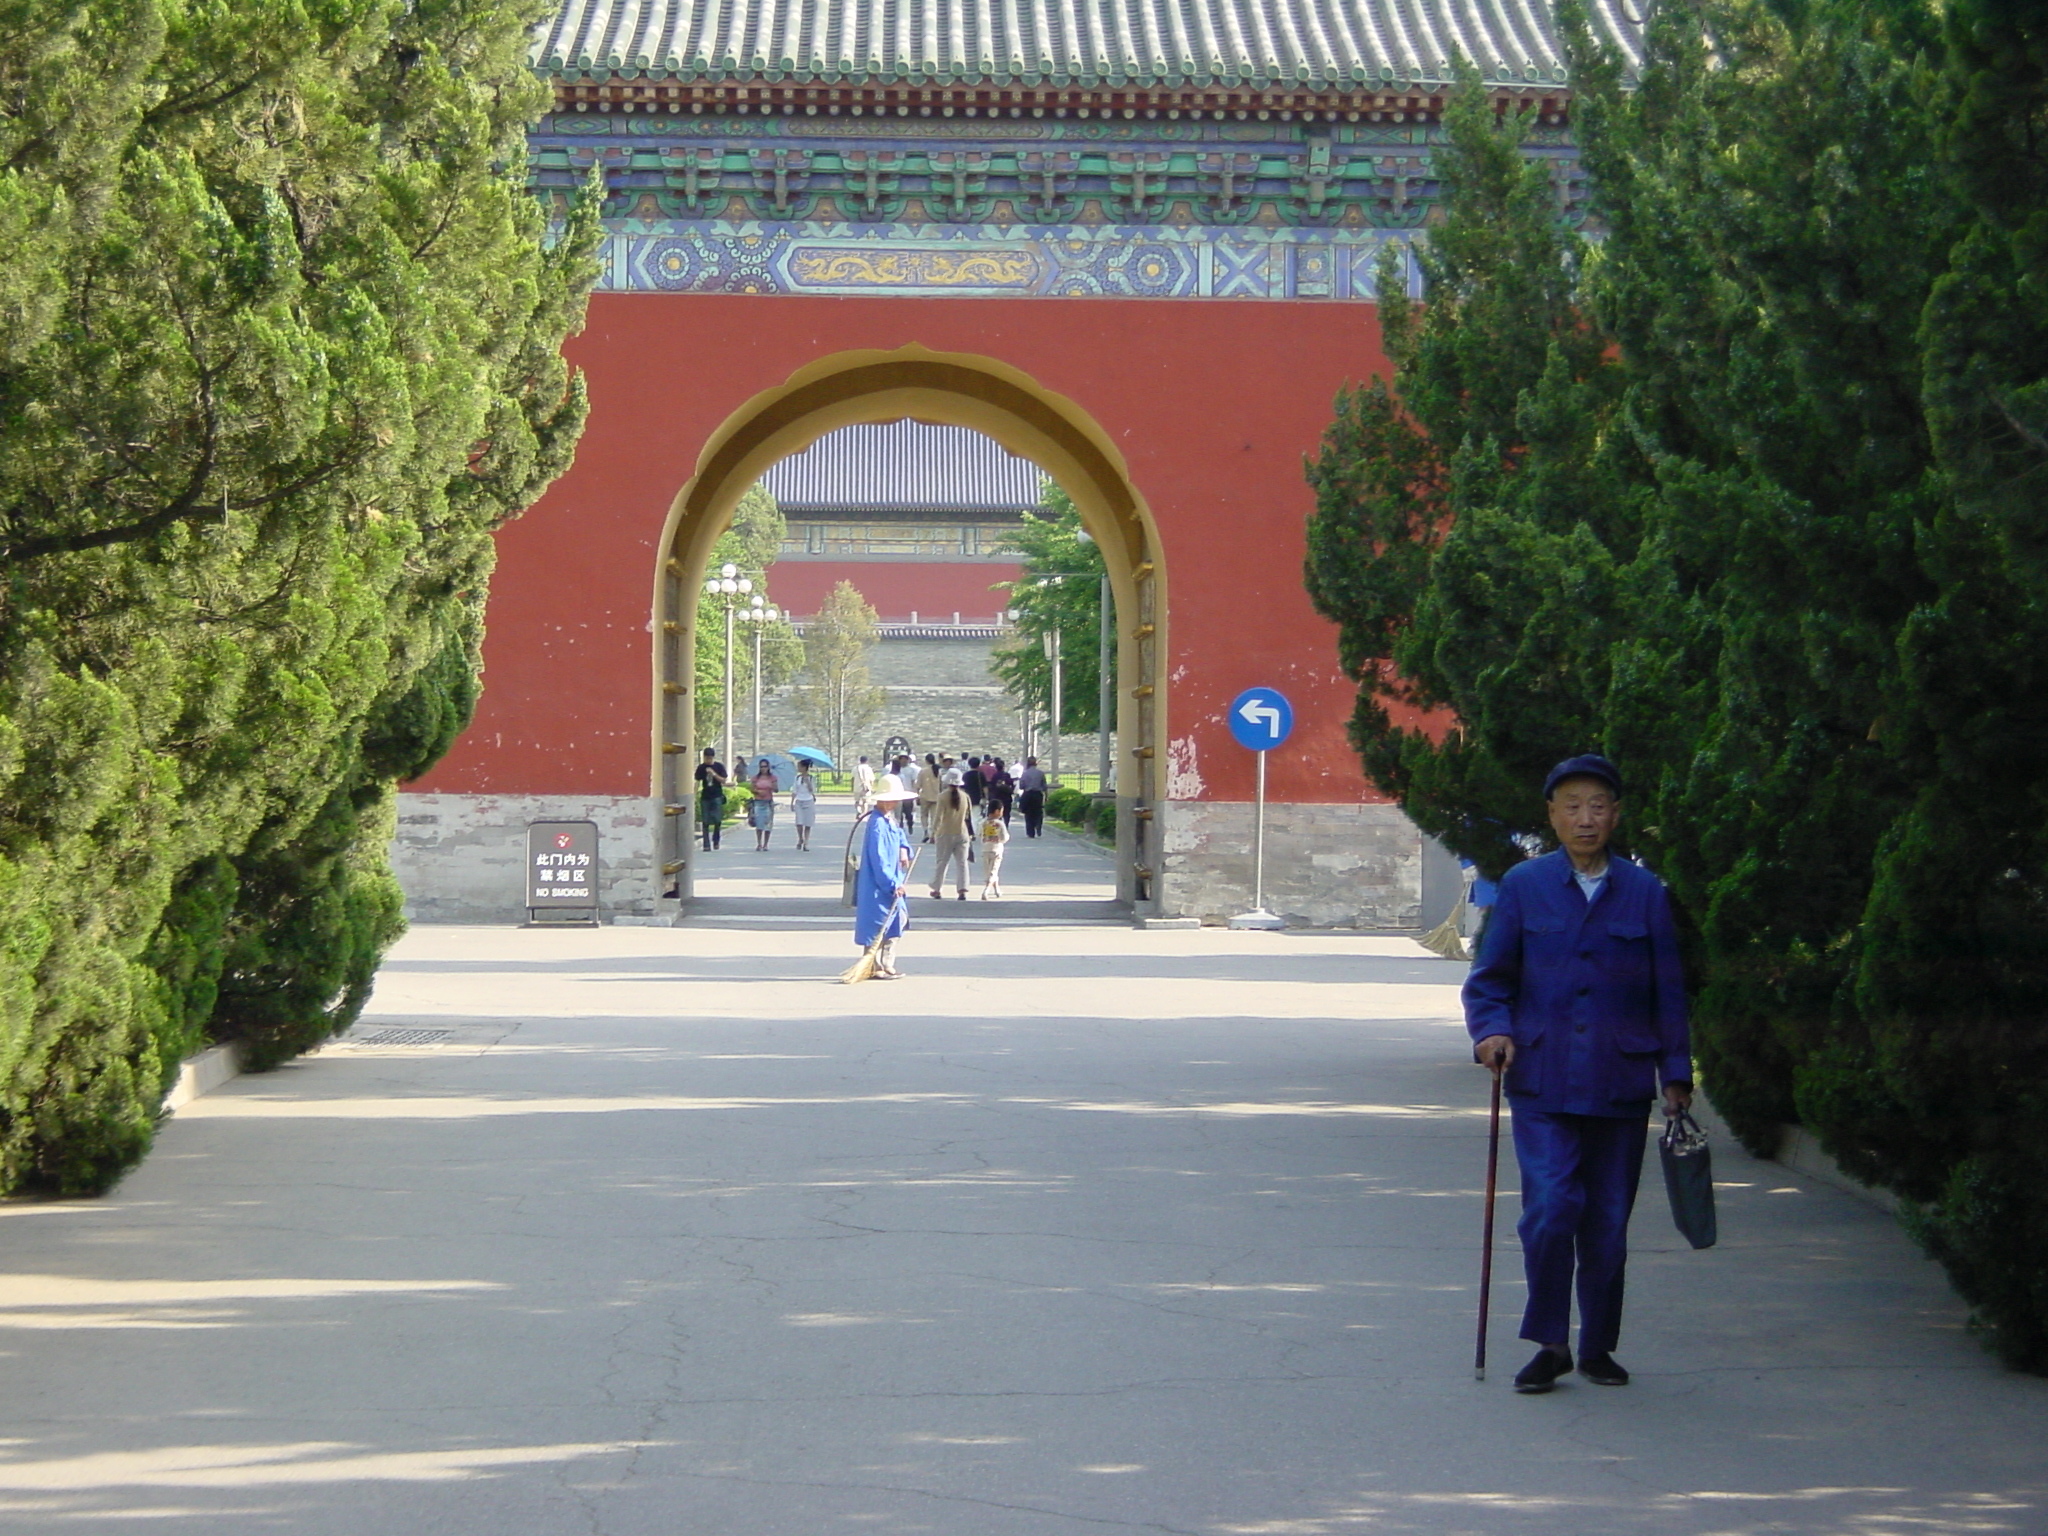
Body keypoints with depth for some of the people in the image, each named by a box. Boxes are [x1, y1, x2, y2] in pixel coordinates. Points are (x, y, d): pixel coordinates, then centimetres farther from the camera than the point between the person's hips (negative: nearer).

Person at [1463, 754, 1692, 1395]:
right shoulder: (1524, 886, 5)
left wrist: (1675, 1074, 6)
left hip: (1621, 1086, 1)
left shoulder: (1645, 892, 7)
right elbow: (1489, 979, 8)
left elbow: (1668, 991, 10)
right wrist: (1491, 1031, -11)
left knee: (1608, 1222, 6)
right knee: (1550, 1209, -13)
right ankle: (1549, 1345, 0)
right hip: (1542, 1084, -1)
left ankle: (1598, 1347, 21)